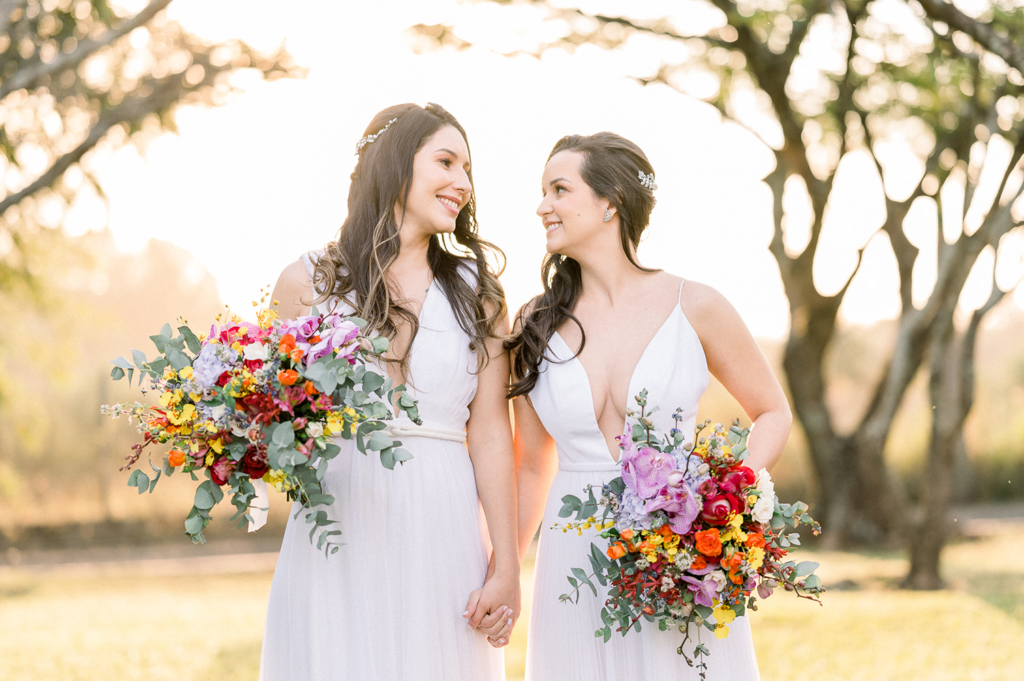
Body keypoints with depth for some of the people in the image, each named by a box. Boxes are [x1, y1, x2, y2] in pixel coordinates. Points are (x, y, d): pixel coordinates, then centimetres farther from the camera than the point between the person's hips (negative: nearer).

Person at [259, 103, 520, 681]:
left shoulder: (477, 292, 9)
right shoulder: (308, 282, 5)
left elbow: (490, 431, 3)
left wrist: (507, 567, -2)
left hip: (443, 539, 1)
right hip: (338, 535, -1)